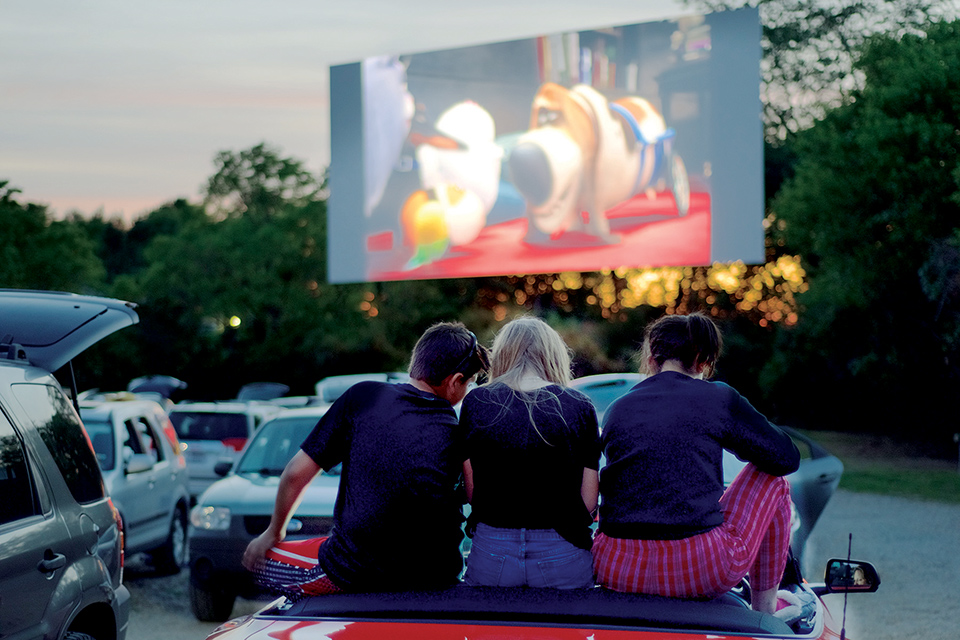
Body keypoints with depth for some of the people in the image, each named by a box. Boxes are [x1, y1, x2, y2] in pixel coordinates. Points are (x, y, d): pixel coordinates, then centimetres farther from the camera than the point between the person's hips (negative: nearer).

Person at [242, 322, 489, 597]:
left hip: (353, 574, -1)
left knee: (258, 558, 22)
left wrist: (274, 533, 17)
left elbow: (296, 473, 3)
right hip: (435, 581, 1)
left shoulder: (363, 396, -1)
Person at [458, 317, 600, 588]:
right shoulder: (579, 406, -3)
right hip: (562, 556, -1)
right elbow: (589, 499, -3)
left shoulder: (475, 402, 0)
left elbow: (471, 491, 2)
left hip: (491, 552, 1)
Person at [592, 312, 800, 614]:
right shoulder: (718, 398, 3)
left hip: (614, 571, 4)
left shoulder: (616, 409, 13)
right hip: (701, 572, -4)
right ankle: (765, 610, 28)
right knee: (771, 478, 22)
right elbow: (787, 458, 11)